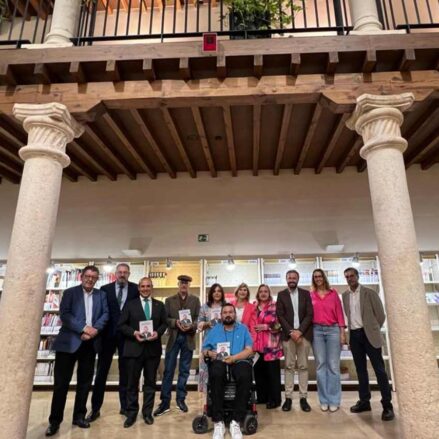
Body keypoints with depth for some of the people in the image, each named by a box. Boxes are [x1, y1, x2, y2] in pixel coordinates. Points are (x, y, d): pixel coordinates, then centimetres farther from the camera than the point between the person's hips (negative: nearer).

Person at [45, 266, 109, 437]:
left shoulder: (101, 295, 9)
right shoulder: (70, 292, 1)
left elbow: (105, 314, 1)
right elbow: (64, 314, -10)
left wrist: (95, 329, -17)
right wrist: (83, 328, -20)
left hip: (90, 343, 3)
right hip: (69, 341, -3)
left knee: (85, 381, 11)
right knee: (61, 381, 2)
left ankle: (79, 416, 26)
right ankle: (55, 420, 17)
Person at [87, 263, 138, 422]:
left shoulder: (135, 289, 0)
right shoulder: (105, 289, 2)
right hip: (108, 334, 0)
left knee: (125, 372, 11)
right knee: (101, 371, 8)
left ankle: (125, 406, 23)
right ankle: (95, 408, 20)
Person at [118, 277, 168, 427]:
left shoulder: (160, 305, 7)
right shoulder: (130, 305, 2)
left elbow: (164, 323, 7)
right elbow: (121, 325, -1)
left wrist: (158, 332, -12)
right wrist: (134, 333, -16)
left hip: (153, 349, 2)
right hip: (134, 348, -1)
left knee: (150, 382, 11)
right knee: (132, 382, 7)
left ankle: (147, 412, 26)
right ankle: (131, 413, 23)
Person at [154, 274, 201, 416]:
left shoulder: (195, 300, 7)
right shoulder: (169, 300, 7)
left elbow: (198, 318, 1)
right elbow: (165, 318, 1)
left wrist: (192, 326, -18)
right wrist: (176, 322, -16)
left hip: (188, 338, 1)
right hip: (173, 338, 0)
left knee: (184, 370, 9)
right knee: (168, 370, 1)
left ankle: (181, 399, 23)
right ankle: (165, 402, 10)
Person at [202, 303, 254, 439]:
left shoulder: (243, 329, 16)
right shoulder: (214, 330, 20)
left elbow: (249, 350, 3)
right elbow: (204, 349, 14)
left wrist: (234, 358, -13)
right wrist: (210, 353, -11)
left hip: (239, 361, 0)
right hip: (219, 361, 1)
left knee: (245, 376, -35)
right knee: (216, 374, -36)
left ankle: (236, 422, -26)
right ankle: (218, 422, -28)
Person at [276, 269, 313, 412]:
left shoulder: (306, 294, 7)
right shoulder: (281, 295, 6)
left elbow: (309, 314, 0)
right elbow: (280, 315, 0)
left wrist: (300, 331, -10)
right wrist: (291, 331, -11)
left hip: (304, 334, 1)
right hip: (288, 334, 0)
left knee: (303, 366, 4)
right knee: (289, 366, 3)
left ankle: (303, 398, 12)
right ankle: (288, 397, 9)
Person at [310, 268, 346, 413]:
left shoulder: (333, 293, 6)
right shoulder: (310, 295, 5)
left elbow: (339, 312, 5)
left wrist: (342, 332, -1)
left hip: (333, 330, 0)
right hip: (317, 331, 0)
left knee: (333, 366, 1)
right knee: (320, 365, 5)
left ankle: (334, 400, 11)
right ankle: (324, 400, 14)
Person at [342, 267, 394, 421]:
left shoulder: (369, 293, -4)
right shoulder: (345, 295, 8)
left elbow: (380, 314, -1)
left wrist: (373, 329, 4)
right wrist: (348, 330, 6)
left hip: (368, 334, -4)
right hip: (354, 335, 4)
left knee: (379, 368, -3)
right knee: (360, 369, 11)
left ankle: (387, 405, 4)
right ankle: (364, 401, 19)